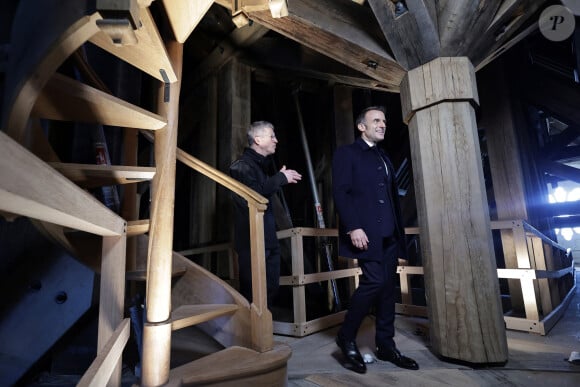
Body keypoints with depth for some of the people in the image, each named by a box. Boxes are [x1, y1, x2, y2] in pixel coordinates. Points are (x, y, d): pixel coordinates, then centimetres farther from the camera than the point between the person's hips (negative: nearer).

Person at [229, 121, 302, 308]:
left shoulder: (261, 164, 16)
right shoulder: (242, 165, -12)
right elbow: (253, 196, -26)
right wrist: (280, 178, -17)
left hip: (268, 240, 9)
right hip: (252, 241, -9)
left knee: (271, 288, 16)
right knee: (252, 293, 0)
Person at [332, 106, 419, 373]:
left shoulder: (384, 158, 23)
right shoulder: (346, 153, 1)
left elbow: (392, 196, 20)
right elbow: (340, 192, -10)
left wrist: (398, 230, 13)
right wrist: (353, 227, -20)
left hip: (389, 234, 7)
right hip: (366, 232, -7)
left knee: (387, 287, 7)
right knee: (374, 281, -14)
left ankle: (386, 345, 20)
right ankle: (346, 337, 6)